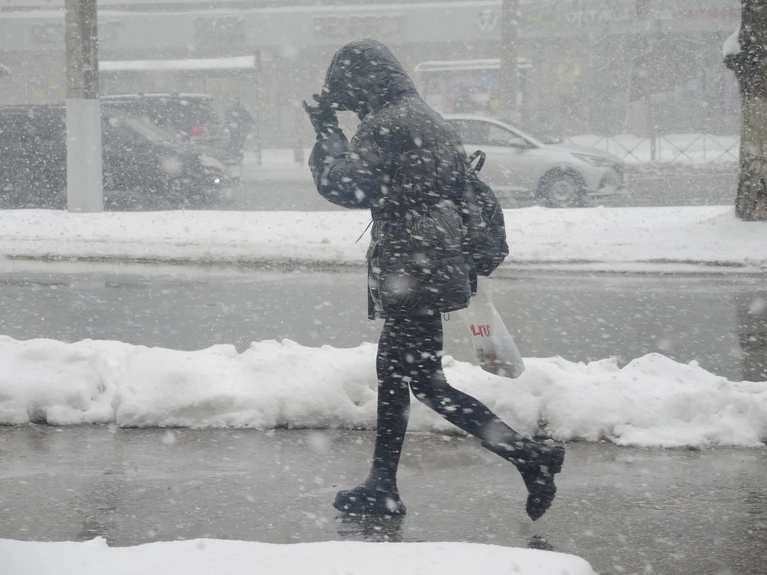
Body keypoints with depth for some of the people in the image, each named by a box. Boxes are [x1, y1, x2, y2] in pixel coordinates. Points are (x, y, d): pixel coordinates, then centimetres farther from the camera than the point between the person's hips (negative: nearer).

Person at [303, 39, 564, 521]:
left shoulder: (384, 125, -14)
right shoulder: (432, 121, 17)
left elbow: (342, 185, -21)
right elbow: (466, 192, 21)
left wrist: (327, 133, -8)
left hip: (408, 275, -10)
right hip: (442, 264, 10)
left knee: (426, 381, -7)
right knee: (393, 372, 16)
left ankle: (531, 456, -11)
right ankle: (383, 487, 21)